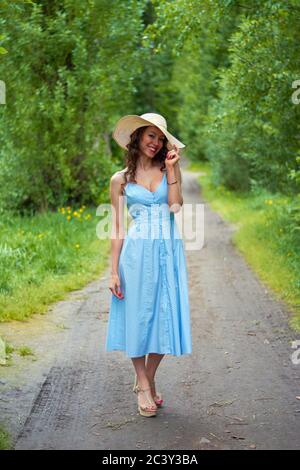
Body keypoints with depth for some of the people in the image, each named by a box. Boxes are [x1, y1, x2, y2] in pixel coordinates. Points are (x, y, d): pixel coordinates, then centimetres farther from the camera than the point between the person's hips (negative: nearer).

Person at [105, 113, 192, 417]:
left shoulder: (168, 168, 8)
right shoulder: (121, 179, 4)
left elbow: (175, 206, -7)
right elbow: (117, 227, 3)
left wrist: (171, 169, -8)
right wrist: (114, 271, -1)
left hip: (168, 251, 2)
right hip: (137, 251, -2)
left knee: (165, 315, 4)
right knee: (138, 315, 3)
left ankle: (147, 380, 21)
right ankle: (143, 385, 17)